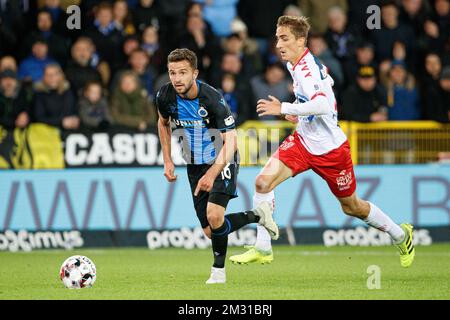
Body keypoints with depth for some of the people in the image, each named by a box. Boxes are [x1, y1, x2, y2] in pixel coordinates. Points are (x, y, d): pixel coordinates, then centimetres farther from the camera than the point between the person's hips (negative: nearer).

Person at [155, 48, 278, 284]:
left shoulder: (212, 98, -27)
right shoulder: (165, 96, -12)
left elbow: (230, 141, -29)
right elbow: (163, 123, 12)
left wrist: (212, 174, -41)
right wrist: (167, 161, 6)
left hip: (221, 162, -6)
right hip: (194, 165, 6)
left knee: (214, 217, -27)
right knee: (210, 231, 1)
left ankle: (218, 270, -1)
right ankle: (256, 215, 25)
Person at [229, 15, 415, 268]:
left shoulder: (307, 69, -25)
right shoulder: (296, 65, 3)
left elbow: (322, 105, -42)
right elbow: (326, 81, 23)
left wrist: (283, 109, -38)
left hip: (330, 148, -8)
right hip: (304, 140, 8)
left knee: (351, 207, 9)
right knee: (264, 181, -14)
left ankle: (401, 235, 34)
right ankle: (263, 249, -7)